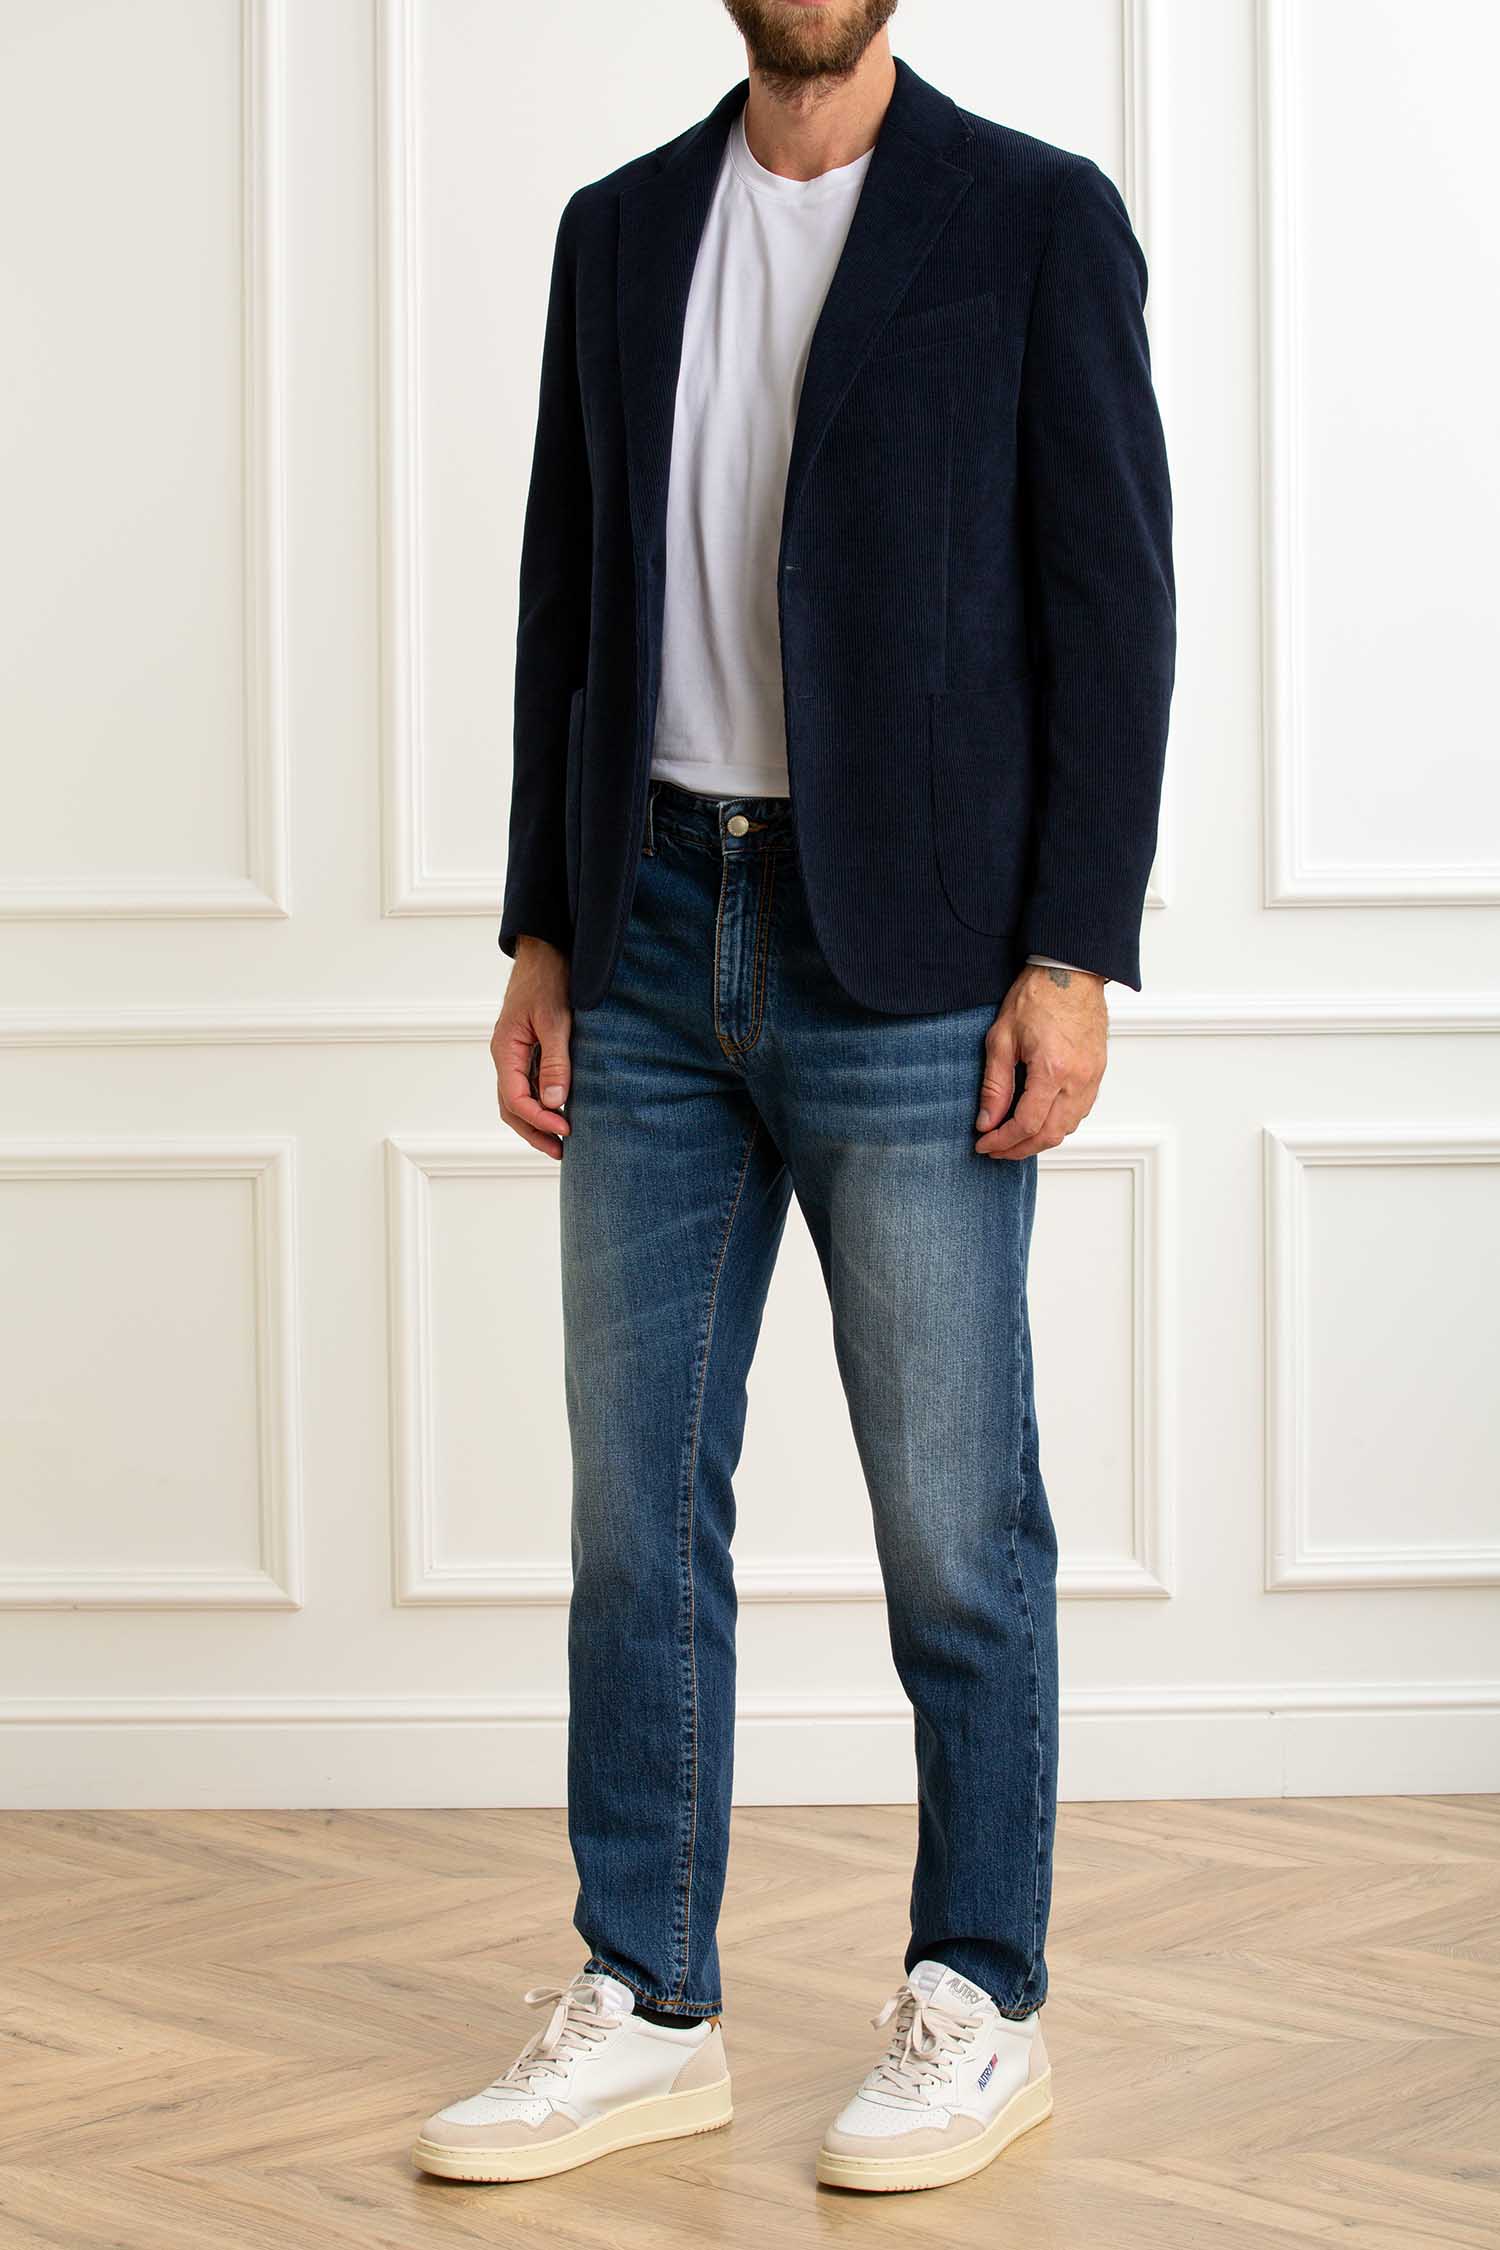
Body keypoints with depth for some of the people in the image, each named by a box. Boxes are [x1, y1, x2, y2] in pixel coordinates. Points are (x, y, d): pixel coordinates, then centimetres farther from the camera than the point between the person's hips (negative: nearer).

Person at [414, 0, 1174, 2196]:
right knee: (636, 1502, 7)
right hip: (656, 944, 5)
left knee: (955, 1520, 3)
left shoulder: (1035, 219, -2)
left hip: (911, 966, -5)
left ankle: (981, 2008, 17)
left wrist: (1073, 960, -12)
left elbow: (1112, 599, -6)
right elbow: (566, 599, 14)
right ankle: (648, 2011, 19)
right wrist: (543, 937, 8)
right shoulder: (619, 231, 12)